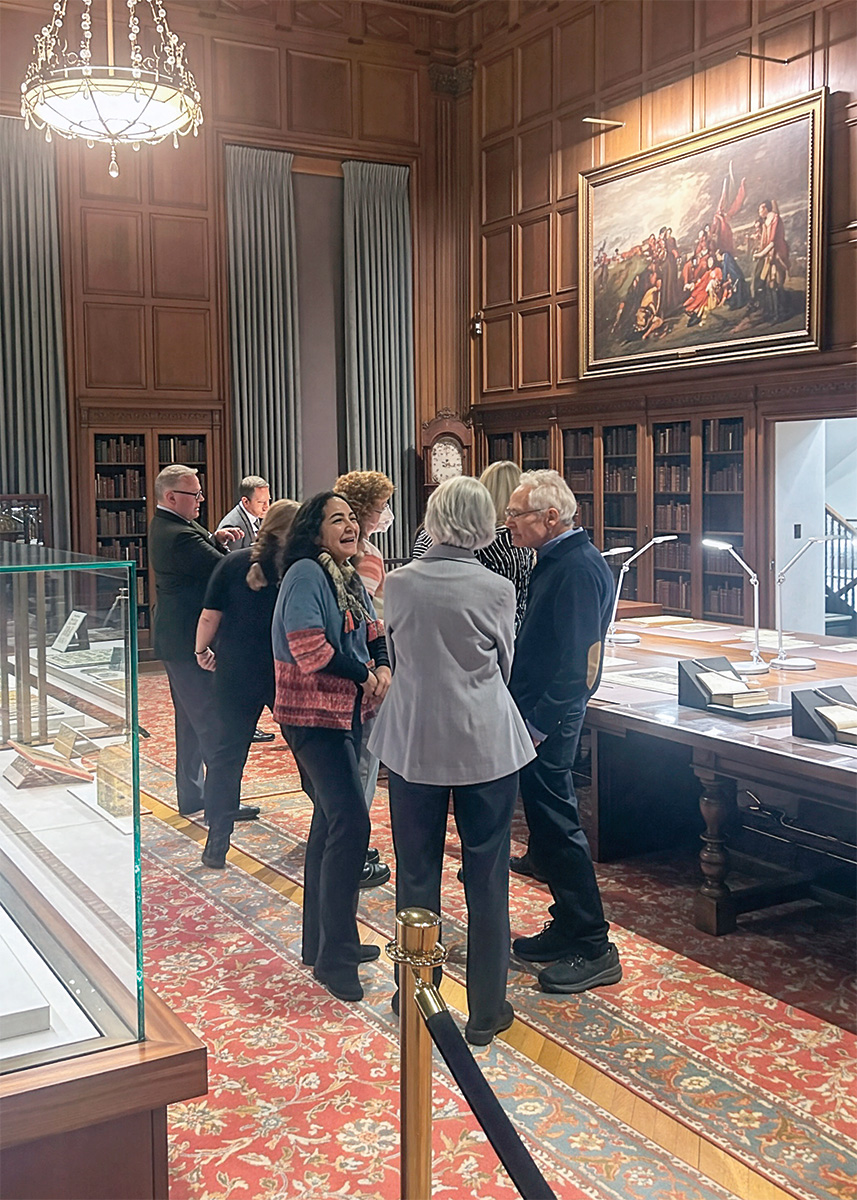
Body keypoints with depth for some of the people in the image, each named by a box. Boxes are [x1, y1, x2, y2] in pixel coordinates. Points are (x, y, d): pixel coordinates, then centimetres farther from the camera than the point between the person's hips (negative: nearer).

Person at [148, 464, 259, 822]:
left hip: (177, 640, 11)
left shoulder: (165, 526, 10)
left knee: (191, 721, 17)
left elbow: (201, 557, 18)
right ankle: (219, 799, 1)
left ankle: (191, 795, 25)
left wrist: (216, 538, -1)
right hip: (192, 641, -11)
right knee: (214, 722, -5)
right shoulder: (178, 535, -22)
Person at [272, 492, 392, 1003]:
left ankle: (321, 940, 28)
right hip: (313, 715, -10)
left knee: (330, 820, 15)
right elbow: (309, 649, -23)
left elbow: (373, 631, 15)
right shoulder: (305, 575, -15)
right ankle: (334, 956, -8)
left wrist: (383, 666, -7)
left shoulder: (351, 578, 13)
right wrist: (364, 676, -13)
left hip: (347, 712, 10)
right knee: (351, 819, -15)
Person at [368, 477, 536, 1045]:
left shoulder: (399, 583, -5)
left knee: (417, 872, 14)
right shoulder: (497, 590, -9)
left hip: (414, 742, 2)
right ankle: (486, 1010, 19)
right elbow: (504, 664, 4)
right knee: (487, 876, 9)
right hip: (486, 743, -1)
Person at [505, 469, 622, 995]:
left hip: (550, 719, -10)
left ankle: (594, 950, 6)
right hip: (538, 713, 10)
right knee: (547, 819, 16)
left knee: (557, 824, -4)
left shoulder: (578, 569, -18)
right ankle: (569, 928, 27)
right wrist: (527, 713, 15)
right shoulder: (558, 560, 13)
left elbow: (577, 662, -23)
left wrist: (539, 723, -21)